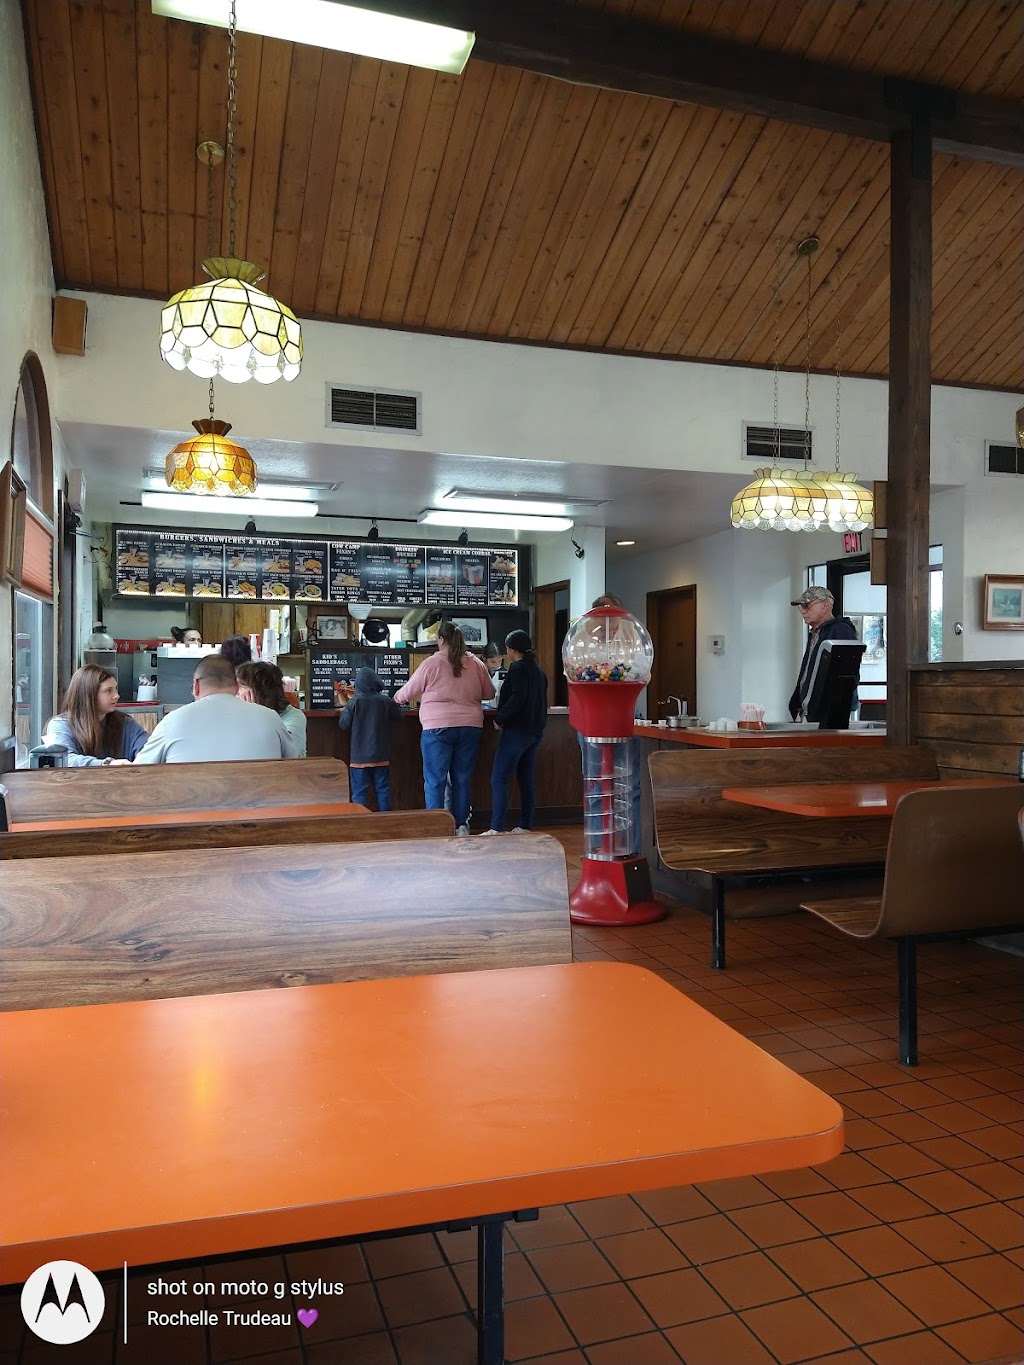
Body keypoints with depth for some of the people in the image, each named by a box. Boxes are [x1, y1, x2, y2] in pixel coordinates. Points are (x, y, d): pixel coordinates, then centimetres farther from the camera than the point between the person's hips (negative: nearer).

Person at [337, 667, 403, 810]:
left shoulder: (354, 702, -10)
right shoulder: (385, 701, -4)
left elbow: (343, 725, -7)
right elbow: (399, 716, 9)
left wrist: (343, 711, 12)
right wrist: (393, 702, 25)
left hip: (359, 757, -2)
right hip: (380, 755, 2)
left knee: (359, 792, 2)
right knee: (383, 790, 10)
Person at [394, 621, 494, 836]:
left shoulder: (431, 663, -5)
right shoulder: (476, 663, 4)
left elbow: (408, 692, 6)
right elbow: (489, 693, 14)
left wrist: (396, 698, 27)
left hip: (438, 728, -3)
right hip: (470, 727, 4)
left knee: (435, 781, 2)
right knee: (463, 778, 12)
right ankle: (462, 826, 17)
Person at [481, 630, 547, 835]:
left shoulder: (518, 668, -10)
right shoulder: (539, 670, 16)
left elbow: (518, 698, -21)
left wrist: (499, 718, -14)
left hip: (517, 731, -9)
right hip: (535, 731, 9)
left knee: (499, 779, -7)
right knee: (526, 780, 12)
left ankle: (496, 829, -11)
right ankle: (525, 827, 15)